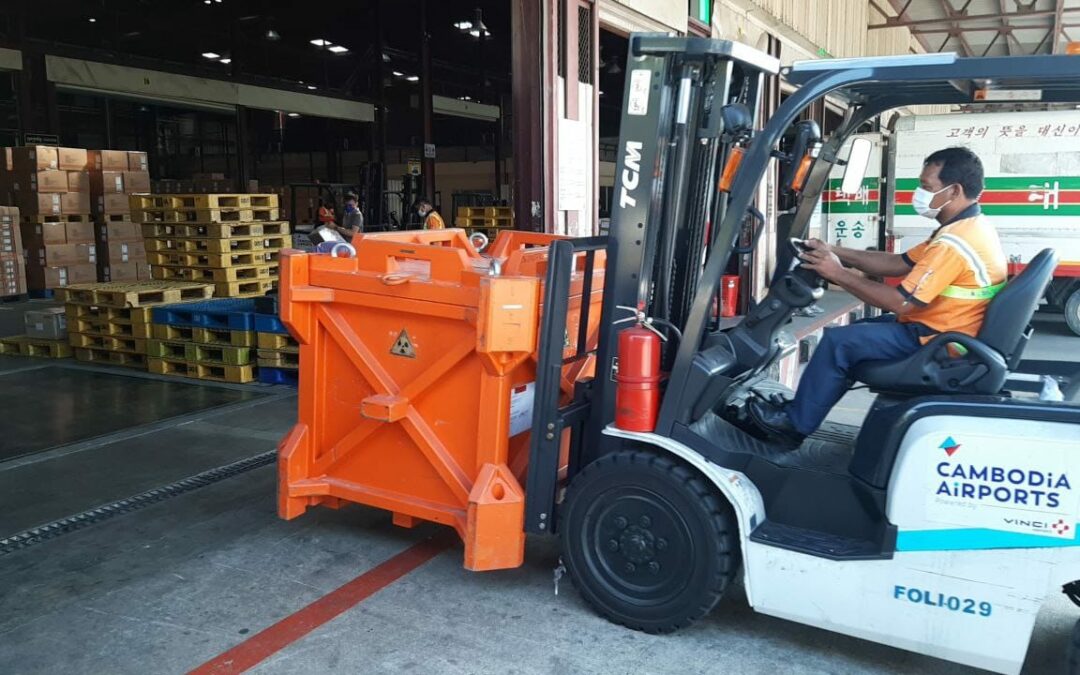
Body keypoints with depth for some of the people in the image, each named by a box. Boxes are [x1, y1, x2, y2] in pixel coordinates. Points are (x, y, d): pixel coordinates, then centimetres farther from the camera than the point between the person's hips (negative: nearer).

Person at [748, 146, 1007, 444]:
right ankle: (806, 404, 20)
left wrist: (839, 274, -18)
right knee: (858, 329, 18)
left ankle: (795, 423, 3)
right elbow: (899, 263, 10)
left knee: (838, 342, -12)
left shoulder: (955, 242, -25)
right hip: (944, 329, 11)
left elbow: (900, 302, -26)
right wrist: (836, 252, 3)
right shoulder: (971, 226, 9)